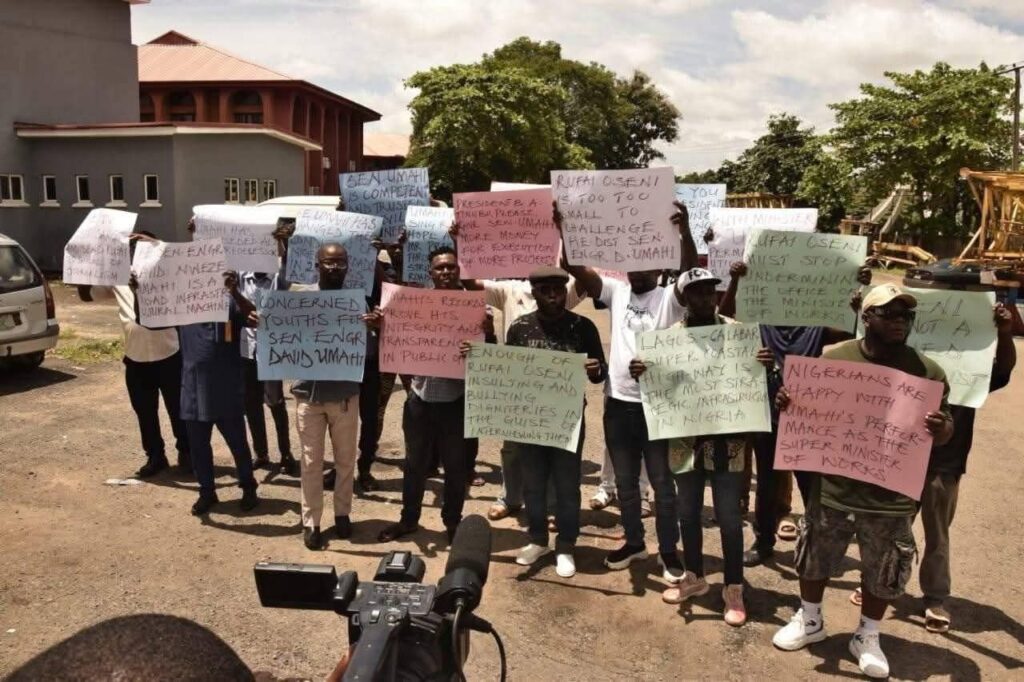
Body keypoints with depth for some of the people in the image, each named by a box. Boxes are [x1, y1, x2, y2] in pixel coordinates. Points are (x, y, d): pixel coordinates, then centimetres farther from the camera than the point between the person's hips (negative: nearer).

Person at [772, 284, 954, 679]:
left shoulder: (927, 372, -4)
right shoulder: (832, 358, -5)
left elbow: (944, 431, -1)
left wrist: (942, 429, -25)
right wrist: (786, 402, -21)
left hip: (892, 497, 0)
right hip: (834, 488, 0)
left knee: (882, 571, 14)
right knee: (816, 557, 16)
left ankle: (868, 636, 37)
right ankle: (809, 620, 39)